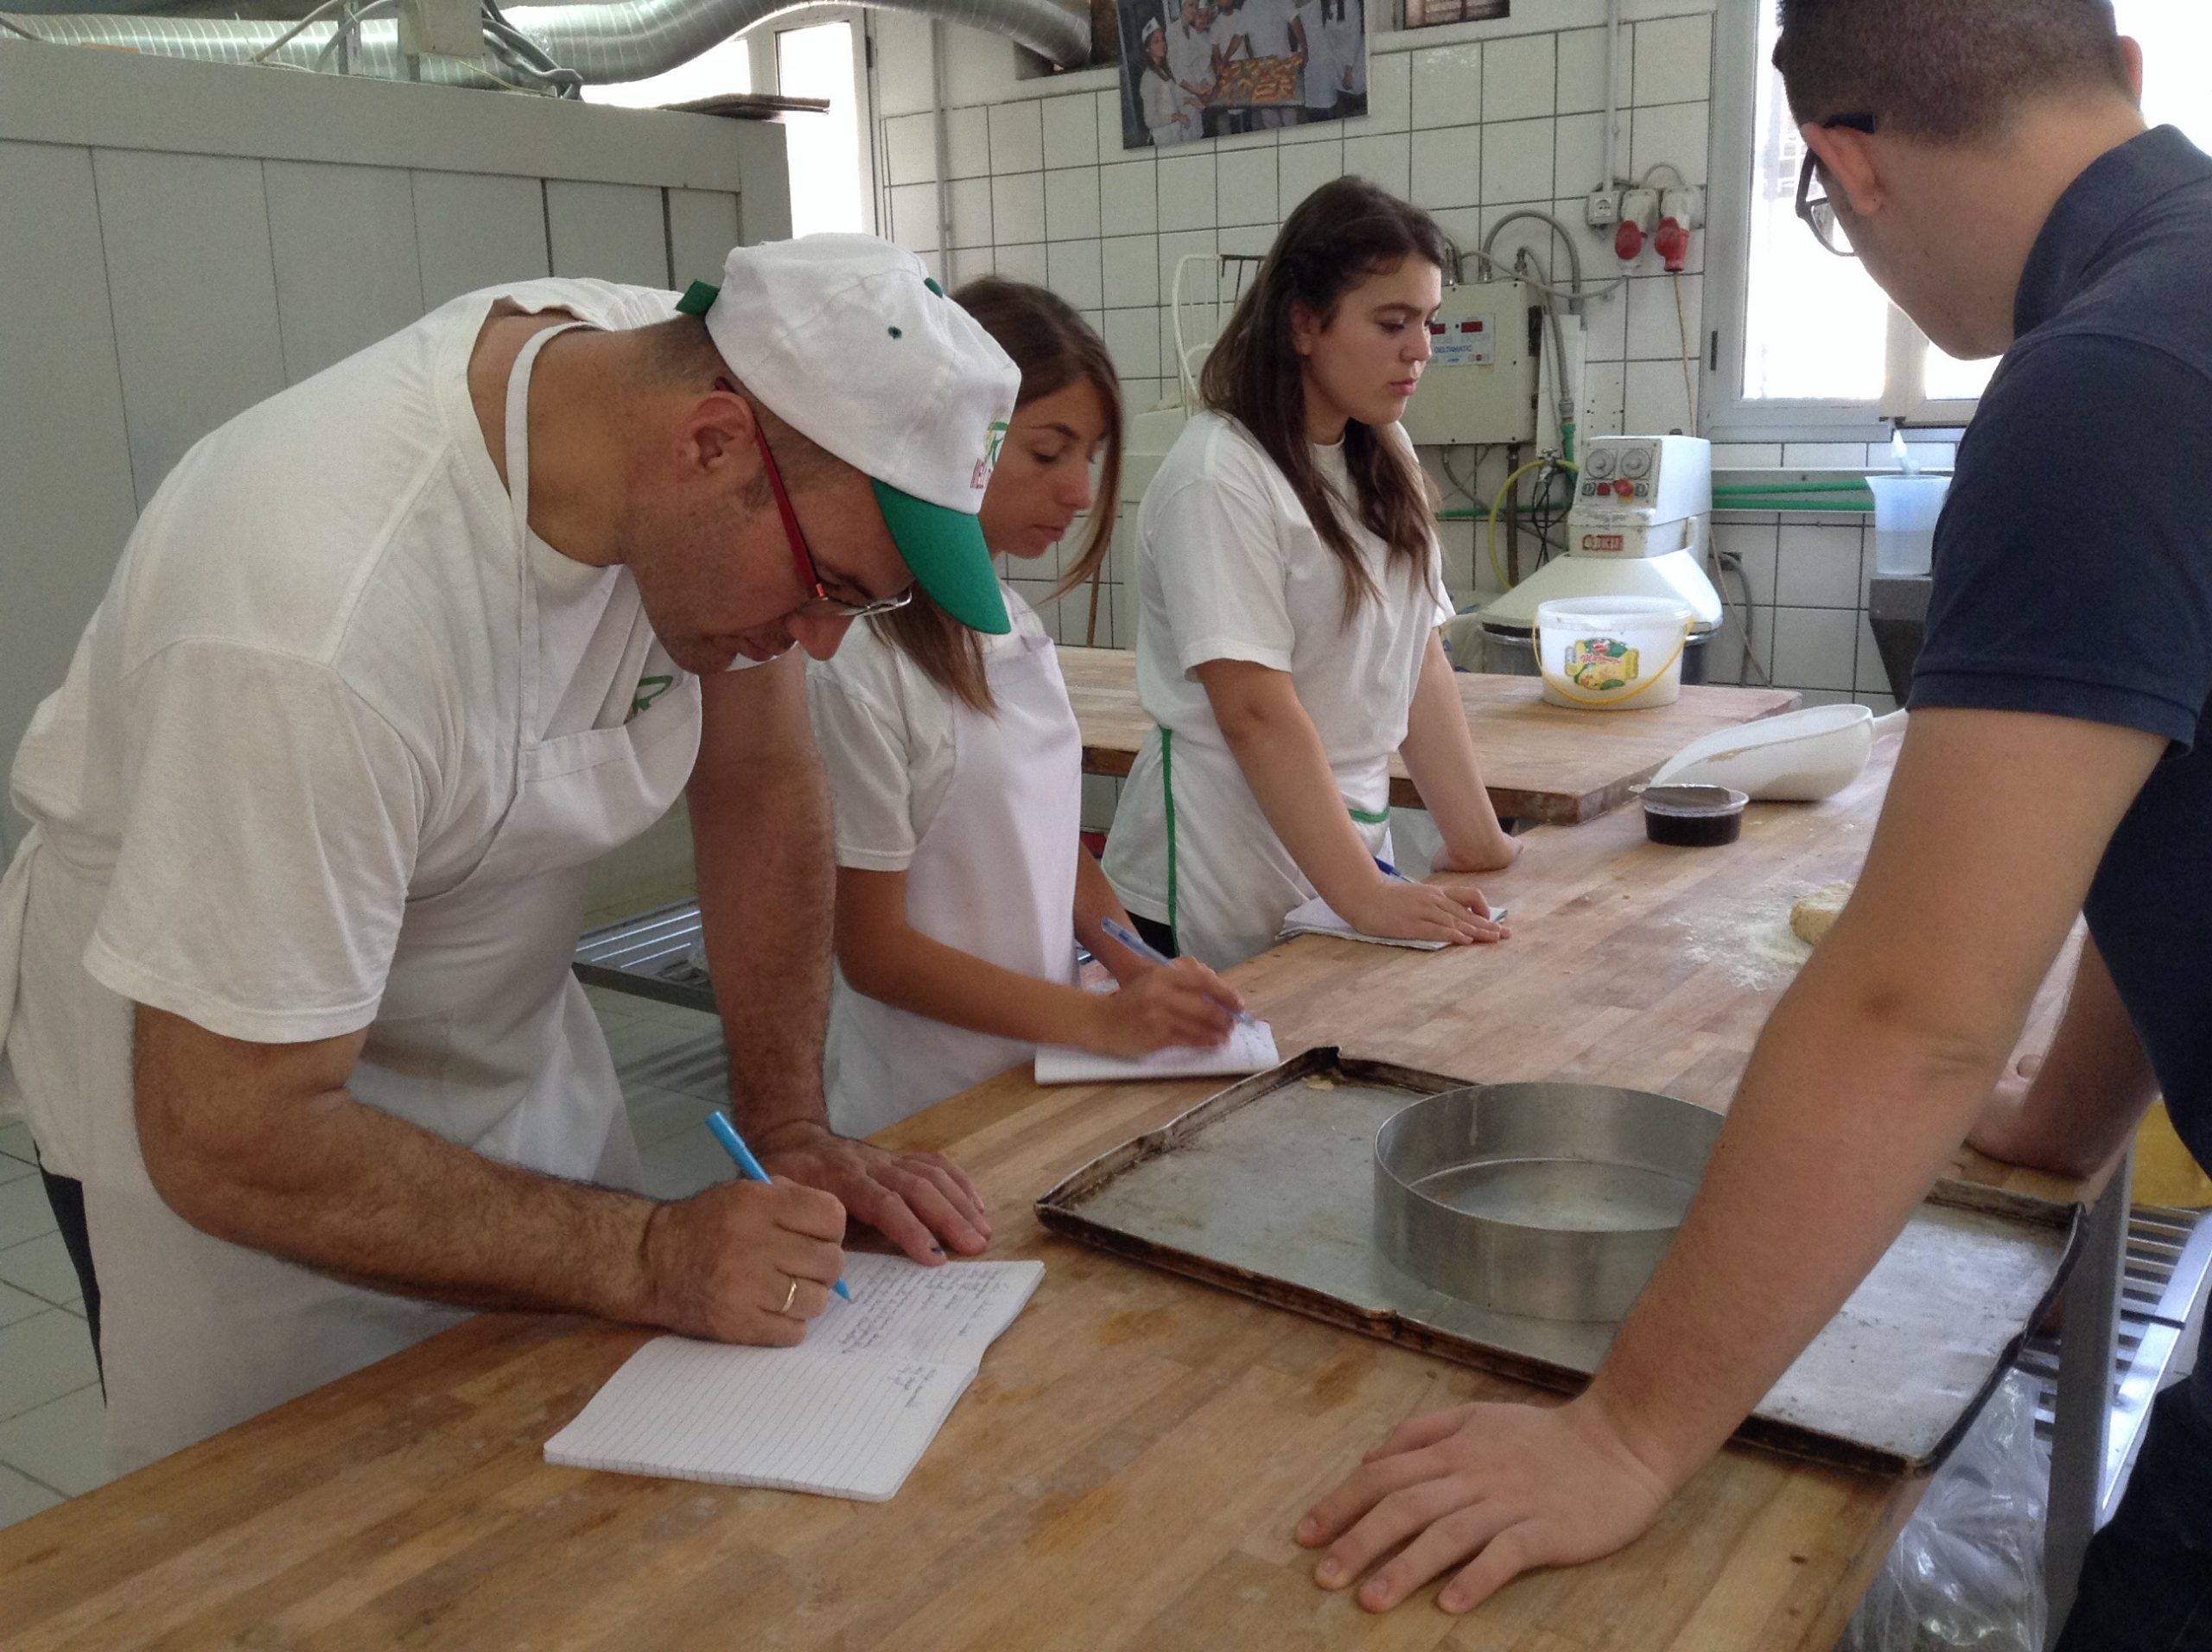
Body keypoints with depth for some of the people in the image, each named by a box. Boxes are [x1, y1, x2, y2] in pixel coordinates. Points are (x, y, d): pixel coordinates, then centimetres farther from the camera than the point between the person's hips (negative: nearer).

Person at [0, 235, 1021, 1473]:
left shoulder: (694, 378, -17)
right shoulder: (321, 623, -37)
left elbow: (762, 781, -6)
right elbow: (231, 1142, -29)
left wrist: (791, 1132, -10)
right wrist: (643, 1262, -30)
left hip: (508, 1027, 6)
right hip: (204, 1099, -5)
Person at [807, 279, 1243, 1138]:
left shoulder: (1013, 624, 3)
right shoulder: (859, 658, -20)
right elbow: (873, 951, -17)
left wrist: (1142, 974, -3)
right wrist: (1100, 1019, -21)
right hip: (928, 1122, -6)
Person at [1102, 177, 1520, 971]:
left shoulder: (1385, 461, 9)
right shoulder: (1219, 475, -17)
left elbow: (1423, 667, 8)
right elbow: (1256, 714, -22)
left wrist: (1478, 842, 3)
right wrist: (1366, 897, -24)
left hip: (1349, 843, 7)